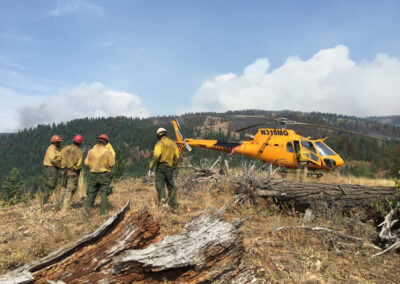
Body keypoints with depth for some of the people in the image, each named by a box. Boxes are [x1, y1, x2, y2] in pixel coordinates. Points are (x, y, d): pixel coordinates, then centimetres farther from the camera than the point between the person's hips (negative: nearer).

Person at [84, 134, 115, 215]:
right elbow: (112, 163, -10)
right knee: (104, 194, 4)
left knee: (91, 193, 12)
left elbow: (86, 163, 1)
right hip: (104, 175, -3)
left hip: (93, 175, 3)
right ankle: (103, 211, 4)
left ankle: (87, 210, 15)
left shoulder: (91, 151, -1)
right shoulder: (108, 151, -10)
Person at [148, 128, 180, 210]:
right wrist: (174, 168, 20)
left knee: (160, 184, -1)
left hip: (161, 167, -4)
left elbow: (156, 157, -16)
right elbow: (177, 158, 10)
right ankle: (174, 204, 13)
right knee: (171, 186, 11)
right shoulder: (173, 143, 11)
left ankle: (162, 198, -20)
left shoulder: (160, 143, -5)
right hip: (170, 168, 4)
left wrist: (151, 168, -10)